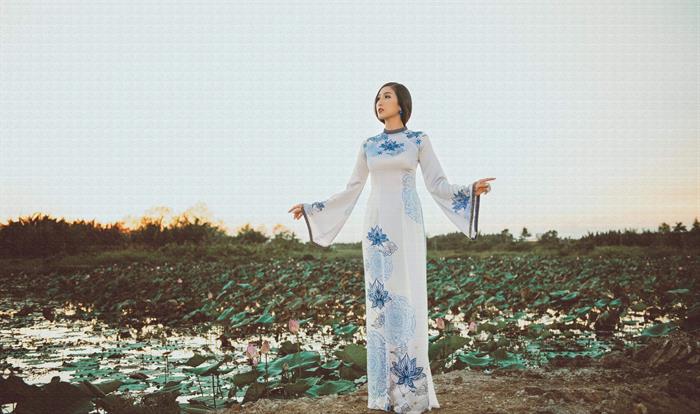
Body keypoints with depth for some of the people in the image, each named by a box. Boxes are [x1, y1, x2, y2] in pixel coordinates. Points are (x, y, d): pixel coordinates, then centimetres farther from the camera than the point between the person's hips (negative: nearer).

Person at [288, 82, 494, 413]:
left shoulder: (419, 140, 6)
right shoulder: (368, 146, 14)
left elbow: (438, 186, -1)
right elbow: (351, 192, 16)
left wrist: (471, 190, -19)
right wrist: (311, 207, 15)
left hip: (406, 225, -3)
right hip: (376, 225, 3)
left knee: (407, 300, -7)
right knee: (380, 300, 1)